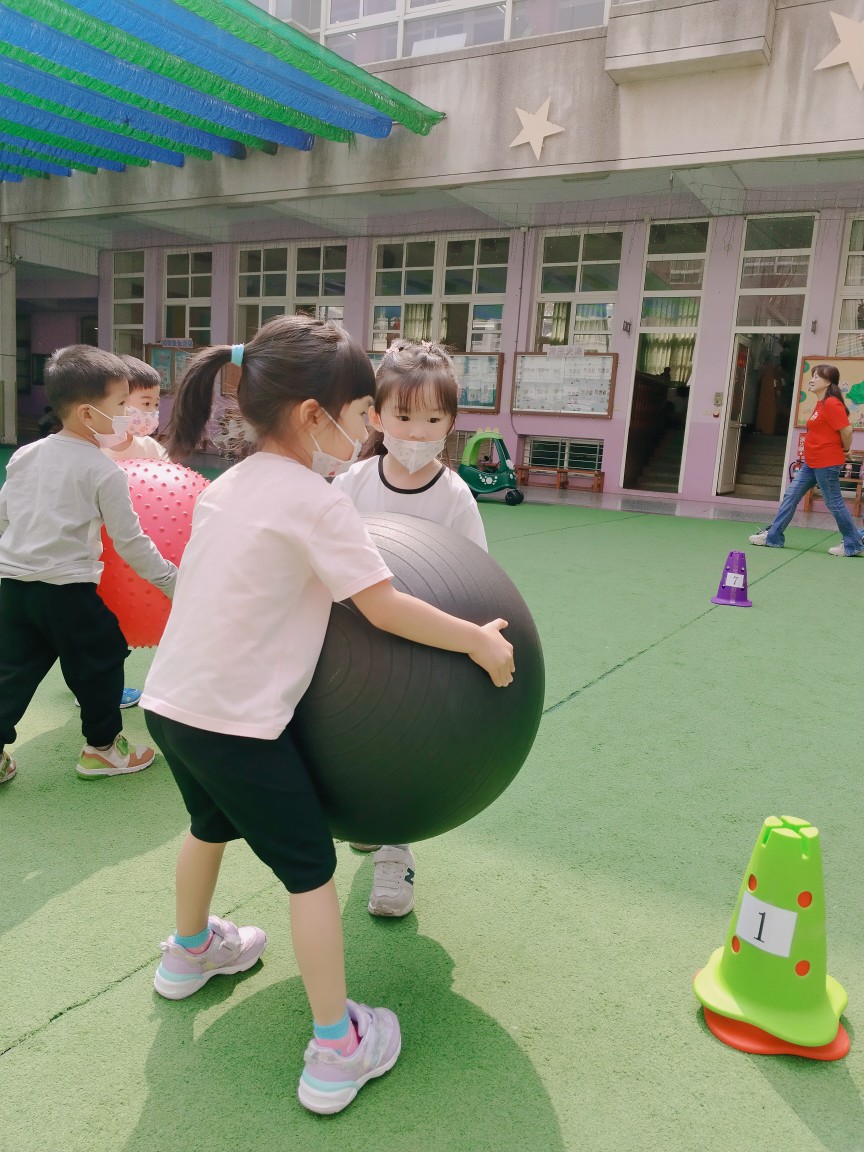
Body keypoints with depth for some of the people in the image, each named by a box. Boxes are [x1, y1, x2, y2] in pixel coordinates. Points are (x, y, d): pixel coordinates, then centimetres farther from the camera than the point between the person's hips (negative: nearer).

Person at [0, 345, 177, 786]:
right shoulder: (104, 473, -12)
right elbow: (130, 543, -10)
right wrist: (173, 581, 0)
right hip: (68, 591, -6)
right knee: (101, 663, 13)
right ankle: (102, 747, 25)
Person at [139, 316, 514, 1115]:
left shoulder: (229, 485, 8)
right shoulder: (315, 502, -16)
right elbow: (385, 608, -16)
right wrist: (480, 640, -7)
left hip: (170, 703, 8)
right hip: (239, 720, -8)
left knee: (213, 823, 32)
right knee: (309, 869, 7)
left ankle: (190, 952, 56)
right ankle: (337, 1050, 16)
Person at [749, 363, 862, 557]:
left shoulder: (832, 404, -18)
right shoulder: (820, 404, 12)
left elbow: (847, 430, -21)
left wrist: (845, 450, -6)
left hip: (826, 463, -10)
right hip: (811, 462, 10)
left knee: (834, 502, -1)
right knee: (791, 495, 9)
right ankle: (773, 537, 15)